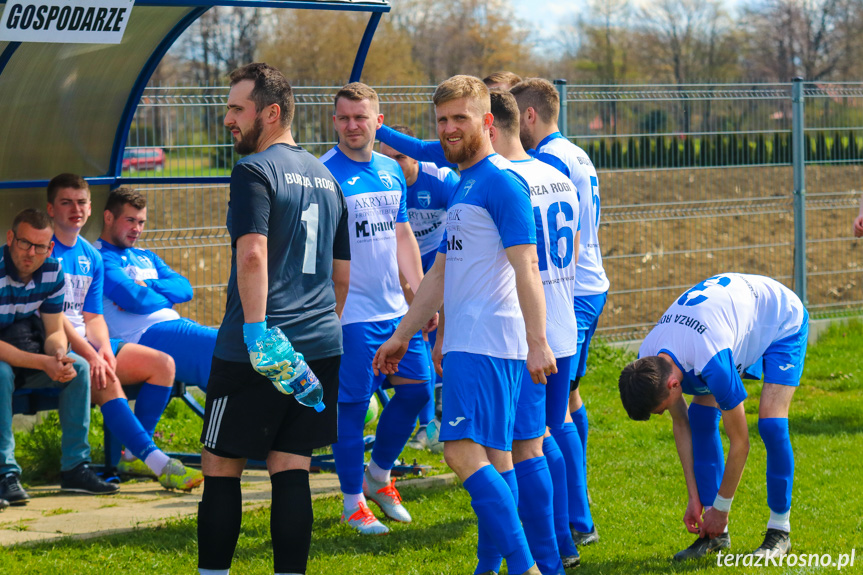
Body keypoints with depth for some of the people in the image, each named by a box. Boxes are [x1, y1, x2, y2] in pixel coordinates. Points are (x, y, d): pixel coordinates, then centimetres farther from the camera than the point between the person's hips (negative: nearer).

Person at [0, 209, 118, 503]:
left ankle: (75, 467, -9)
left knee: (79, 367, -13)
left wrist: (59, 357, -24)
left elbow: (55, 331, 0)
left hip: (28, 353, 6)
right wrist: (43, 363, -33)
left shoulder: (52, 273, -5)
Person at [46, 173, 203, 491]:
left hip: (87, 342, 9)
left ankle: (133, 455, -9)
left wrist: (105, 348, -10)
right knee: (106, 379, -34)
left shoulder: (91, 257, 17)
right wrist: (89, 354, -25)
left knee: (162, 363, -4)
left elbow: (93, 317, 13)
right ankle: (158, 463, -37)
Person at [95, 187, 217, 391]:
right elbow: (134, 300, -16)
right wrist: (168, 298, 3)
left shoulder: (146, 257, 27)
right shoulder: (101, 257, -2)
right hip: (145, 334, -9)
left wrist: (148, 285, -7)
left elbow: (185, 288, 12)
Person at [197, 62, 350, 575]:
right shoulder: (325, 177, 16)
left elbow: (253, 255, -22)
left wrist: (256, 330, -25)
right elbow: (342, 273, 22)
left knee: (222, 466, 3)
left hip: (255, 353, -7)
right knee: (291, 468, 6)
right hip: (321, 348, 7)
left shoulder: (255, 171, -9)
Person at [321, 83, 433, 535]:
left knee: (415, 389, 9)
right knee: (352, 404, -3)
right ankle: (353, 503, 9)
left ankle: (379, 476, 28)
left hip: (396, 308, 7)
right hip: (350, 312, -7)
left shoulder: (392, 171, 11)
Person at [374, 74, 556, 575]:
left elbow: (526, 268, -18)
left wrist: (538, 343, -24)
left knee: (465, 452, -16)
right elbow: (441, 274, 27)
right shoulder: (464, 187, 20)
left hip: (486, 345, -10)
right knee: (493, 454, 10)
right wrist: (401, 337, 29)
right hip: (467, 342, 10)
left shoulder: (502, 183, -10)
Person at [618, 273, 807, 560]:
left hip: (783, 319, -7)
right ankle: (716, 535, -1)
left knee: (770, 423, -22)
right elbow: (680, 424, -5)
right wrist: (695, 500, -5)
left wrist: (720, 508, -20)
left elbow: (740, 443, -31)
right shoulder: (647, 362, -21)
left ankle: (780, 529, -6)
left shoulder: (711, 363, -43)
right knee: (700, 417, -7)